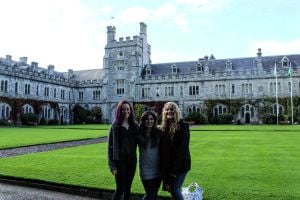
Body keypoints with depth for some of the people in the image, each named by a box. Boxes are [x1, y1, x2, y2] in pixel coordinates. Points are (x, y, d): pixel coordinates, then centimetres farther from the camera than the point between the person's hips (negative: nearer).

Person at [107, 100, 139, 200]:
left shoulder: (135, 125, 4)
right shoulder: (115, 126, -5)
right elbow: (111, 146, -6)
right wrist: (112, 165, -10)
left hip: (132, 160, 4)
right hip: (120, 160, -3)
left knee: (128, 188, 12)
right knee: (120, 189, -1)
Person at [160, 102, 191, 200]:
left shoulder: (182, 126, -11)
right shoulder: (164, 127, 9)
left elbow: (182, 148, -16)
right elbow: (163, 147, 9)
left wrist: (175, 168, -18)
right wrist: (164, 167, 4)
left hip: (180, 164, -6)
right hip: (167, 165, 6)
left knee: (175, 190, -4)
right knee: (173, 190, 13)